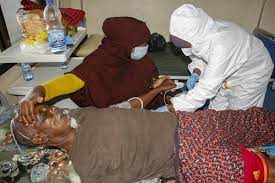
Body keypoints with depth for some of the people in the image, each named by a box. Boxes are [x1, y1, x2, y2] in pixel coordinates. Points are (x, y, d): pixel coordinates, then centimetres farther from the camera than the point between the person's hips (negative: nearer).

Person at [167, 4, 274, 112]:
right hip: (229, 71, 6)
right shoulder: (201, 32, -22)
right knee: (216, 108, 15)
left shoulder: (221, 45, -44)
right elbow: (200, 57, -1)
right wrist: (195, 73, -21)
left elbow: (208, 88, -42)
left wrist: (171, 108, -40)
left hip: (253, 72, -6)